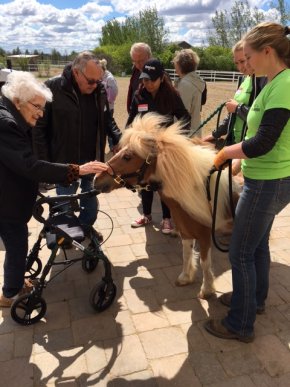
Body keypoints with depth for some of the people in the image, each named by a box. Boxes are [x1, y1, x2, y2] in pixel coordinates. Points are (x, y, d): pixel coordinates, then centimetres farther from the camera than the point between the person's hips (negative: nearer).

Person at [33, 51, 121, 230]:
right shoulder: (52, 88, -15)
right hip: (65, 165, -4)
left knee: (91, 209, 18)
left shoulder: (100, 89, -3)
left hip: (92, 162, 4)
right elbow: (39, 128, -10)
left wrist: (121, 141, -9)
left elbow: (107, 121, 9)